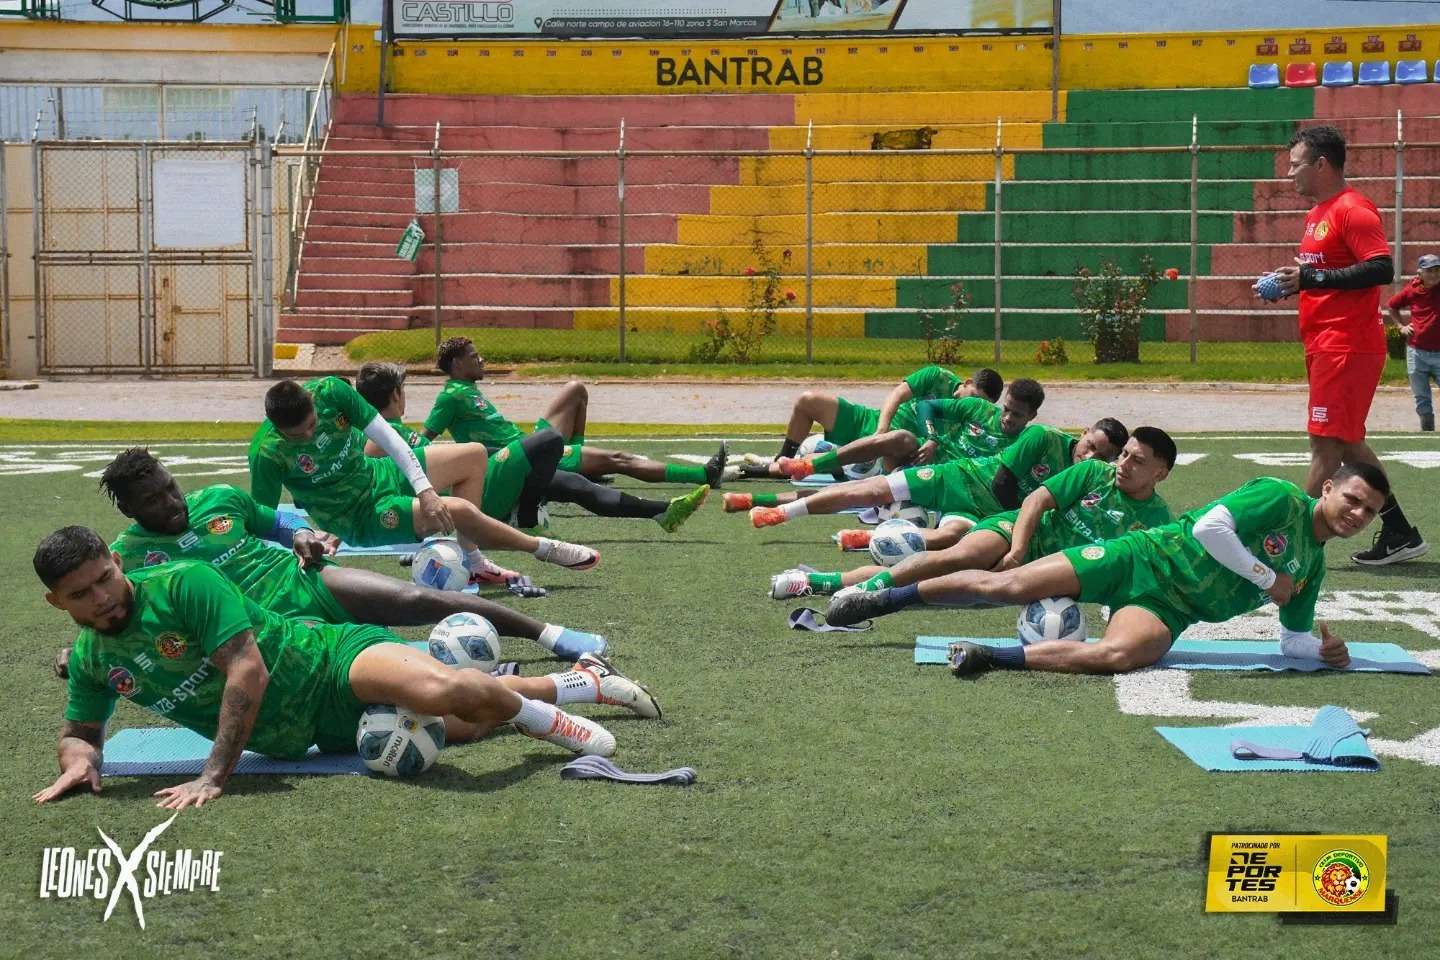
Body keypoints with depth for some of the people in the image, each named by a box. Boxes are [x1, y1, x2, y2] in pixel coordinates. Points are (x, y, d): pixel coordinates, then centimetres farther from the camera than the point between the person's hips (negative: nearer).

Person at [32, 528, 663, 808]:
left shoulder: (184, 585, -19)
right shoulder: (91, 661, 2)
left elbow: (248, 672, -25)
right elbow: (80, 729, 17)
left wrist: (216, 774, -27)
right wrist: (79, 759, -10)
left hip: (329, 663, -6)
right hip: (326, 736, 6)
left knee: (442, 692, -36)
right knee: (474, 725, 7)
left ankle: (542, 715, -3)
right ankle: (584, 682, 33)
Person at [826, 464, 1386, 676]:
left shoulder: (1312, 568, 13)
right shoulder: (1281, 499, -7)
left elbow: (1291, 639, 21)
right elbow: (1210, 527, -19)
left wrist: (1321, 648, 0)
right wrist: (1267, 579, -13)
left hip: (1167, 610, 4)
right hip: (1145, 558, -4)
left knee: (1121, 653, -33)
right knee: (1009, 585, -12)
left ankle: (996, 657, -30)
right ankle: (883, 599, 0)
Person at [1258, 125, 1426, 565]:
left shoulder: (1353, 209, -13)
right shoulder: (1317, 214, 18)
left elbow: (1381, 268, -23)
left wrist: (1311, 277, -24)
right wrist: (1289, 282, 10)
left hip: (1346, 346, -11)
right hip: (1326, 345, 11)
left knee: (1327, 443, -7)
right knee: (1347, 444, 14)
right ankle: (1399, 533, 20)